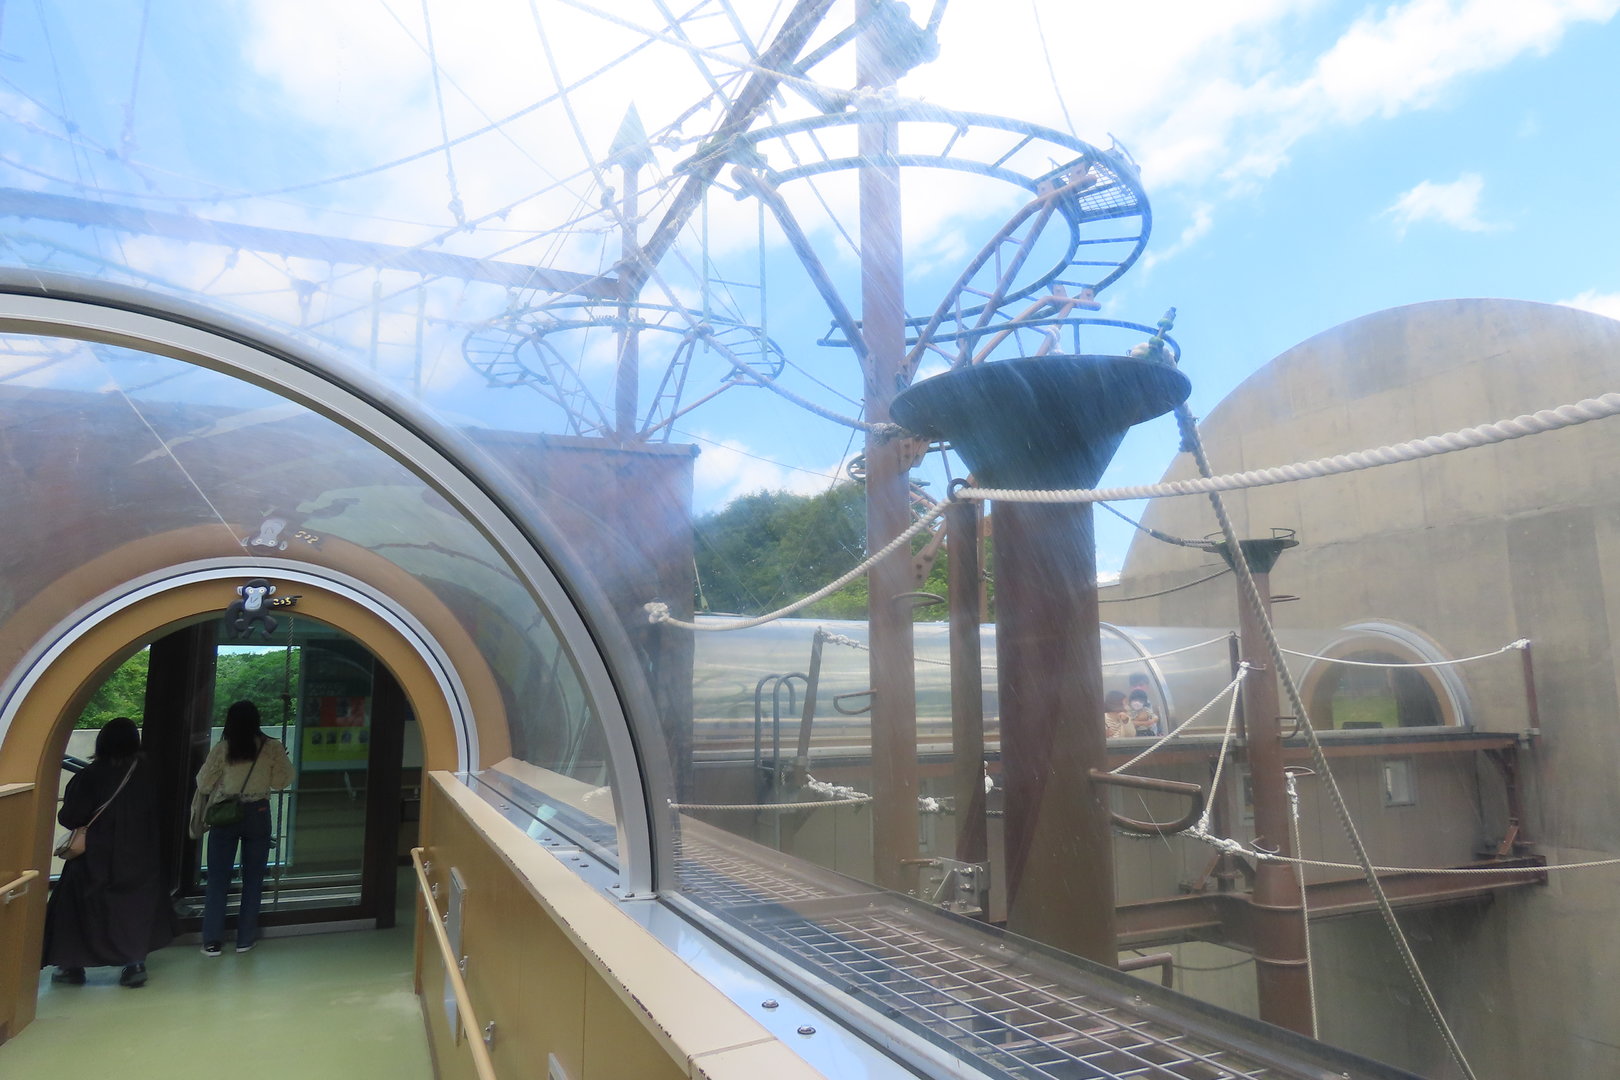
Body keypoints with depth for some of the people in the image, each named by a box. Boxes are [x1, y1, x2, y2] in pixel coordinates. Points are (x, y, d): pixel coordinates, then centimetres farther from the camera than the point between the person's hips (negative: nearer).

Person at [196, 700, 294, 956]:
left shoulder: (222, 749, -8)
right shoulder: (272, 748, -6)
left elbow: (203, 784, -1)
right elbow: (280, 782, 0)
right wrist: (283, 759, 14)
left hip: (225, 815, 0)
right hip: (258, 815, 1)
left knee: (218, 879, 8)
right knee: (253, 878, 10)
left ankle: (212, 941, 10)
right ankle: (245, 938, 16)